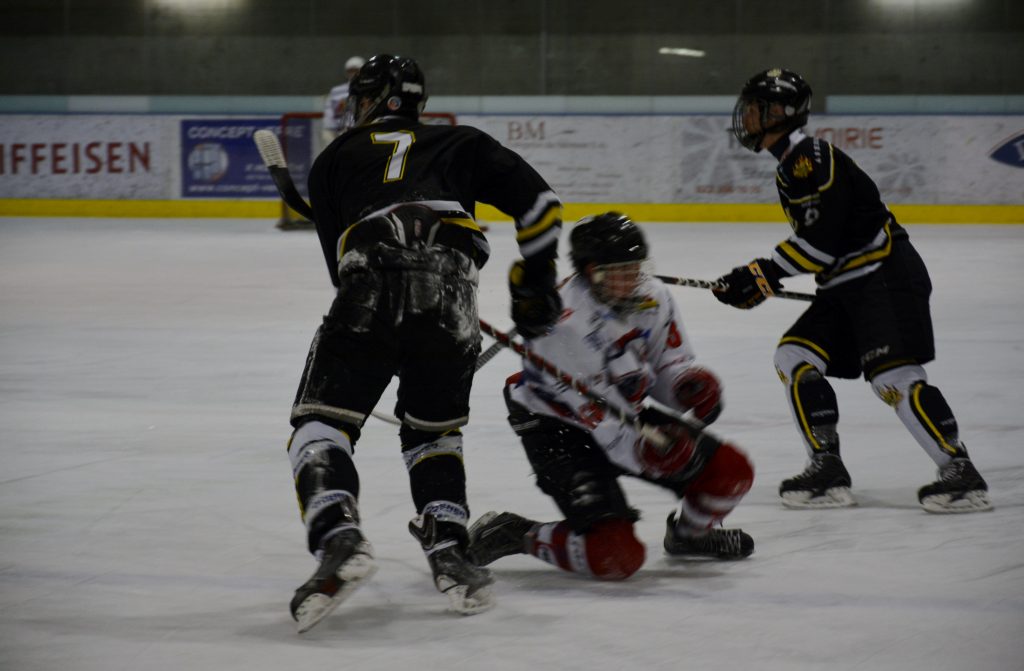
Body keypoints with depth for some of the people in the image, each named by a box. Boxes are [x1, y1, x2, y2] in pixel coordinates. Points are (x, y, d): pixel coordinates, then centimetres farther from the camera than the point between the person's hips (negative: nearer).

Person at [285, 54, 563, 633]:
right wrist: (535, 287, 28)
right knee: (434, 430, 22)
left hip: (367, 290, -2)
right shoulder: (460, 144, 29)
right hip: (450, 295, 2)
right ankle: (448, 551, 4)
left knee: (321, 423, 6)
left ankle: (339, 541, -19)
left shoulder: (335, 159, 29)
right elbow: (539, 203, 18)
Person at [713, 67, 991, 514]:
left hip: (888, 274, -11)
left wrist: (765, 275, -17)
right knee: (795, 357, 2)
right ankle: (828, 470, 0)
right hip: (848, 285, 11)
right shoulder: (789, 167, 17)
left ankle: (962, 475, -17)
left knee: (893, 375, -19)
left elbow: (821, 241, -22)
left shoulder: (812, 160, -15)